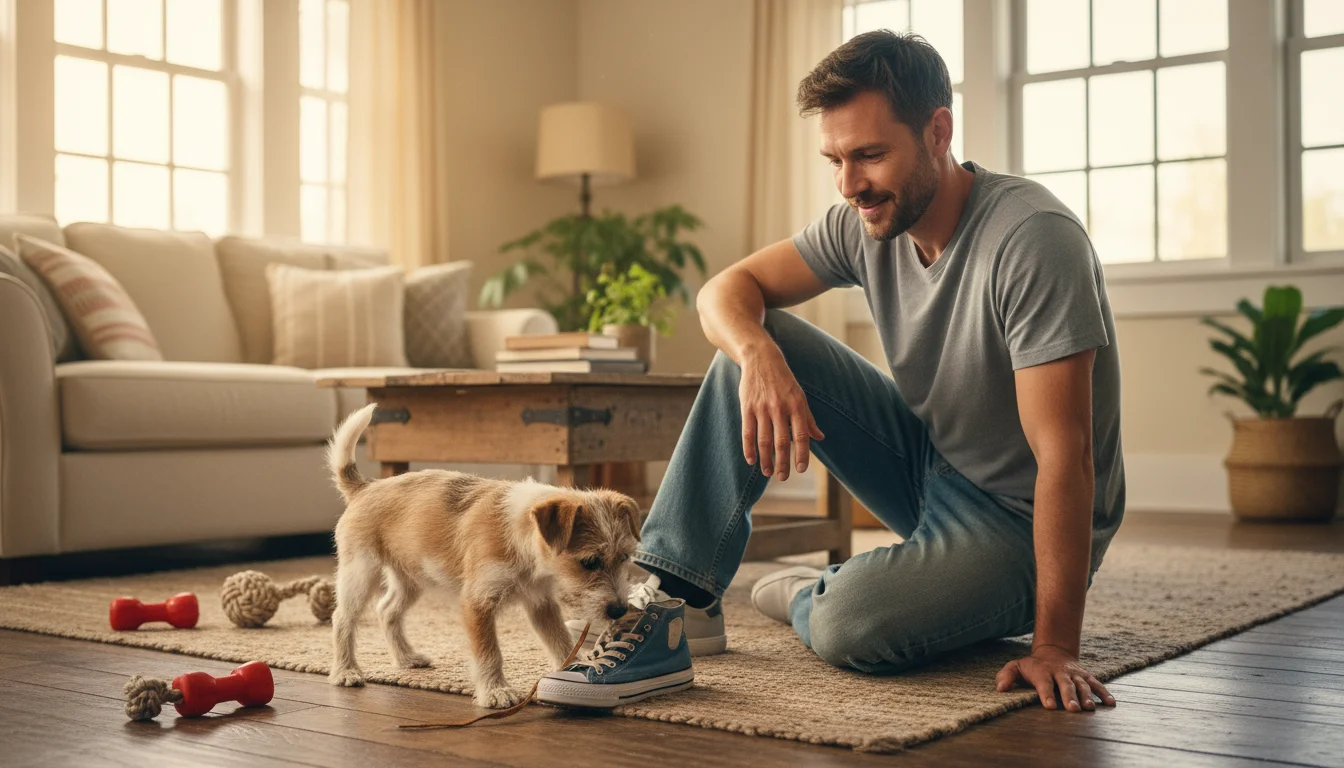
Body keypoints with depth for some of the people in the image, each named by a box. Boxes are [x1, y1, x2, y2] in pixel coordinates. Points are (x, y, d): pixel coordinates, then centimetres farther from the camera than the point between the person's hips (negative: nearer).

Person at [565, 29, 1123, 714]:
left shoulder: (1033, 238, -28)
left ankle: (817, 596, 6)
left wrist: (1054, 647, -33)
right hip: (928, 467, 6)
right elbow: (725, 289, -5)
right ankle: (679, 596, -9)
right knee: (755, 338, -10)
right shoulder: (867, 223, -6)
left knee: (848, 630, -33)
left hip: (1024, 521, -6)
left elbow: (1065, 457, -30)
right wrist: (758, 356, -29)